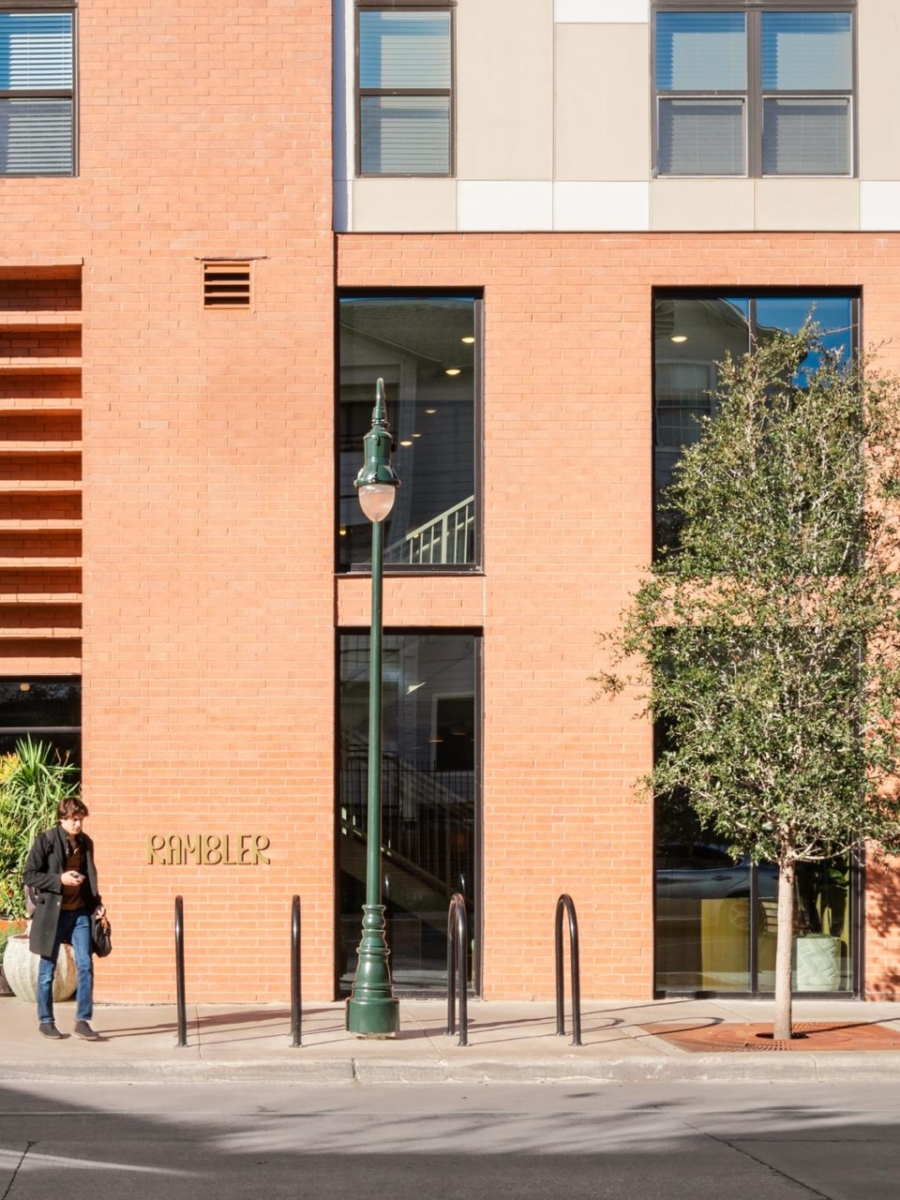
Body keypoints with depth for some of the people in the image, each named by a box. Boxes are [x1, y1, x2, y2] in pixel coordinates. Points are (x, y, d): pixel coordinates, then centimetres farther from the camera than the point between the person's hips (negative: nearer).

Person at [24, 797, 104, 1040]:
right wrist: (59, 879, -19)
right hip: (53, 912, -4)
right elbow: (30, 875, -10)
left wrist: (96, 903, 5)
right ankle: (45, 1021, 16)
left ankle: (82, 1021, 3)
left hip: (80, 912, 4)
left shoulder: (86, 843, 7)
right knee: (48, 969, 5)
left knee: (85, 966, -3)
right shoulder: (46, 841, -9)